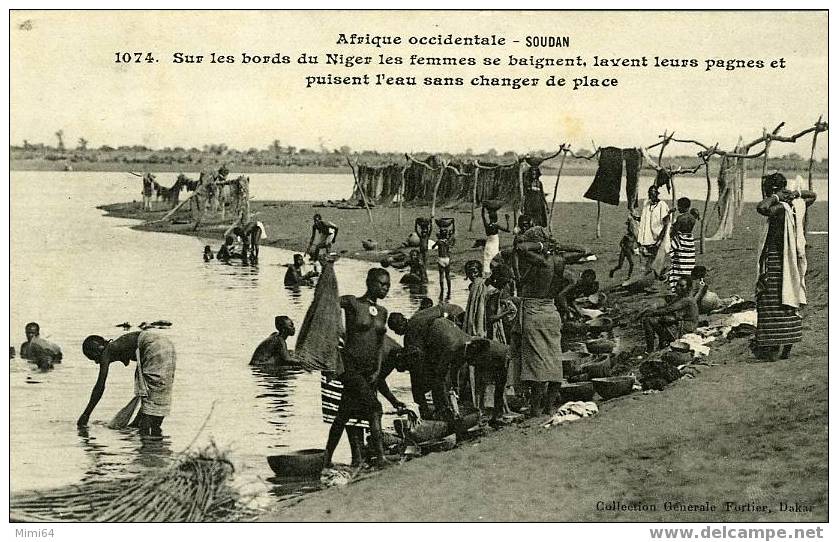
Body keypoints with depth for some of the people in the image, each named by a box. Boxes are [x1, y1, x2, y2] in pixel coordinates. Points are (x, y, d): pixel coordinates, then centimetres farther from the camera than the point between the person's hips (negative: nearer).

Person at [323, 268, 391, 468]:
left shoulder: (382, 311, 13)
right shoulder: (352, 303, -5)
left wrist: (378, 370, 6)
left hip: (369, 370, 6)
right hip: (350, 366, -6)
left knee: (344, 415, 9)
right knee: (374, 407, -19)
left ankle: (327, 459, 16)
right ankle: (380, 455, -19)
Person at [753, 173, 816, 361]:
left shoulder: (781, 208, -19)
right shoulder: (796, 205, 5)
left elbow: (761, 208, -39)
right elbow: (812, 196, 26)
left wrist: (776, 197, -21)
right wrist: (795, 193, 8)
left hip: (777, 262, -8)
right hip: (793, 260, 8)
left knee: (773, 305, -3)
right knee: (789, 303, 14)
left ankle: (772, 347, -2)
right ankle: (787, 347, 21)